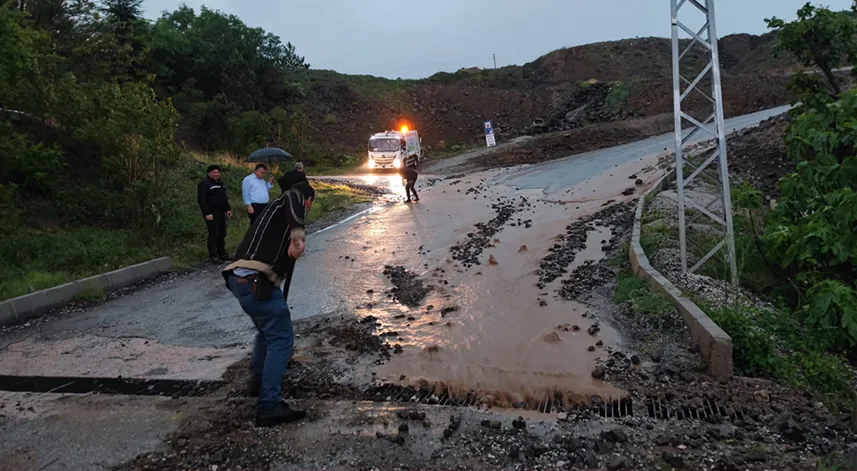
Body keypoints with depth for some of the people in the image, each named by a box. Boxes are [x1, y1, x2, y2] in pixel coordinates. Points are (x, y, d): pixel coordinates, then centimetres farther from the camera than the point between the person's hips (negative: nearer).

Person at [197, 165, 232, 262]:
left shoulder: (221, 184, 19)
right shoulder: (204, 184, -8)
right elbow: (202, 200, -15)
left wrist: (228, 209, 20)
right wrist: (207, 213, -20)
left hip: (221, 213, 9)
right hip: (212, 213, -8)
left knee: (222, 234, 11)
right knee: (213, 234, -9)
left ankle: (222, 254, 20)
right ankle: (213, 256, -6)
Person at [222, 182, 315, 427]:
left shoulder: (277, 208, 29)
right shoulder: (292, 198, 4)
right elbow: (294, 199, -24)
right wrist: (298, 234, -36)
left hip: (239, 277, 10)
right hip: (256, 281, -10)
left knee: (268, 330, 28)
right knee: (281, 339, -6)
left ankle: (258, 381, 42)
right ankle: (269, 406, -8)